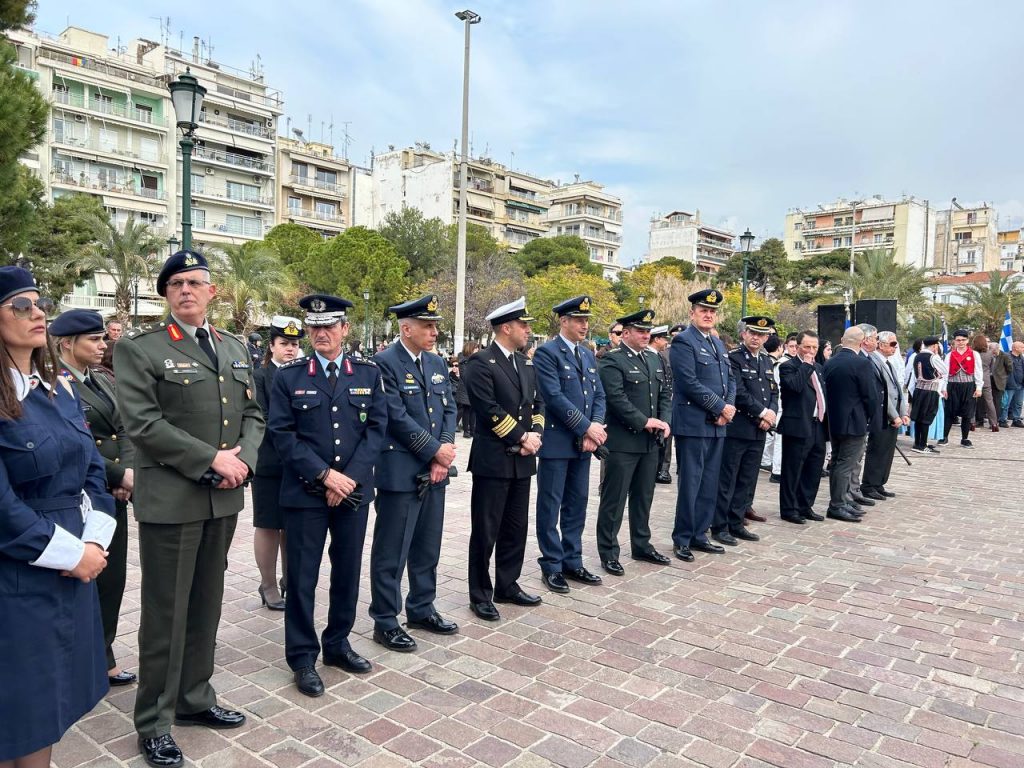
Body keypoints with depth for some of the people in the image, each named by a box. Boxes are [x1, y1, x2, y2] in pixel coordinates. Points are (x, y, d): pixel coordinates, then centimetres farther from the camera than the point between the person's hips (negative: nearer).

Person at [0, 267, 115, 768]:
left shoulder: (58, 389, 8)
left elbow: (92, 470, 8)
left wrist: (93, 542, -4)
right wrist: (69, 553, -14)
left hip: (74, 566, 7)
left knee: (56, 693, 17)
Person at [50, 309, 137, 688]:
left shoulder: (105, 382, 11)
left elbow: (124, 431, 7)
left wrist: (129, 472, -9)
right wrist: (117, 475, -16)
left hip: (113, 496, 7)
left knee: (112, 579, 13)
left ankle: (102, 659, 28)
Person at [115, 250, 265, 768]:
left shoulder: (234, 348, 13)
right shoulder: (138, 347, -5)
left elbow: (253, 413, 12)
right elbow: (142, 423, -14)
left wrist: (243, 457, -7)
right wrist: (211, 459, -18)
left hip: (225, 496, 6)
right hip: (169, 498, -5)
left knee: (206, 604, 16)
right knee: (166, 612, 4)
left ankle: (195, 698, 32)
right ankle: (154, 722, 20)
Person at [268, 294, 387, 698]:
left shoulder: (369, 373, 5)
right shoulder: (288, 376, 0)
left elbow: (377, 428, 0)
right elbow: (282, 434, -6)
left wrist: (350, 477, -10)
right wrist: (324, 474, -15)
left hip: (355, 489, 2)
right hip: (304, 492, -2)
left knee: (348, 571, 12)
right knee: (302, 577, 4)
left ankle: (338, 643, 30)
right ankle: (302, 657, 19)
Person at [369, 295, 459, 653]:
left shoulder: (437, 363, 12)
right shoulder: (385, 363, -11)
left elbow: (449, 408, 9)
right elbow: (398, 417, -17)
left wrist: (445, 452, -5)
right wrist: (436, 450, -13)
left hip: (434, 470, 7)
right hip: (400, 471, -7)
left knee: (428, 547, 16)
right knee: (392, 552, 3)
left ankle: (421, 609, 31)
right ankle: (385, 621, 16)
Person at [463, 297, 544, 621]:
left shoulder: (526, 363, 14)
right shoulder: (480, 362, -11)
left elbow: (537, 403, 14)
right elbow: (489, 410, -18)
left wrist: (536, 434, -4)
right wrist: (521, 437, -14)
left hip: (522, 460, 8)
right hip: (492, 460, -7)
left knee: (516, 528, 15)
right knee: (485, 531, 3)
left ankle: (507, 586, 29)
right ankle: (480, 595, 15)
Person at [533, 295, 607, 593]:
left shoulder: (589, 355, 15)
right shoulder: (546, 352, -8)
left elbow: (599, 395, 11)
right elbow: (554, 397, -17)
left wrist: (594, 430, -6)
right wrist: (587, 427, -16)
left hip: (583, 443, 7)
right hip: (556, 441, -7)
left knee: (576, 505, 13)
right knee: (550, 507, 3)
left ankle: (572, 562, 24)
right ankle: (551, 566, 13)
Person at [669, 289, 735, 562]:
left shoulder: (719, 344, 17)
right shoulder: (683, 341, -8)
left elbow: (729, 380, 16)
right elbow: (690, 383, -17)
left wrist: (728, 408, -2)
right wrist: (721, 407, -13)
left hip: (717, 424, 8)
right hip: (693, 424, -8)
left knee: (709, 484, 11)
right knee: (690, 484, -2)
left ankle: (699, 535, 21)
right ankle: (682, 539, 8)